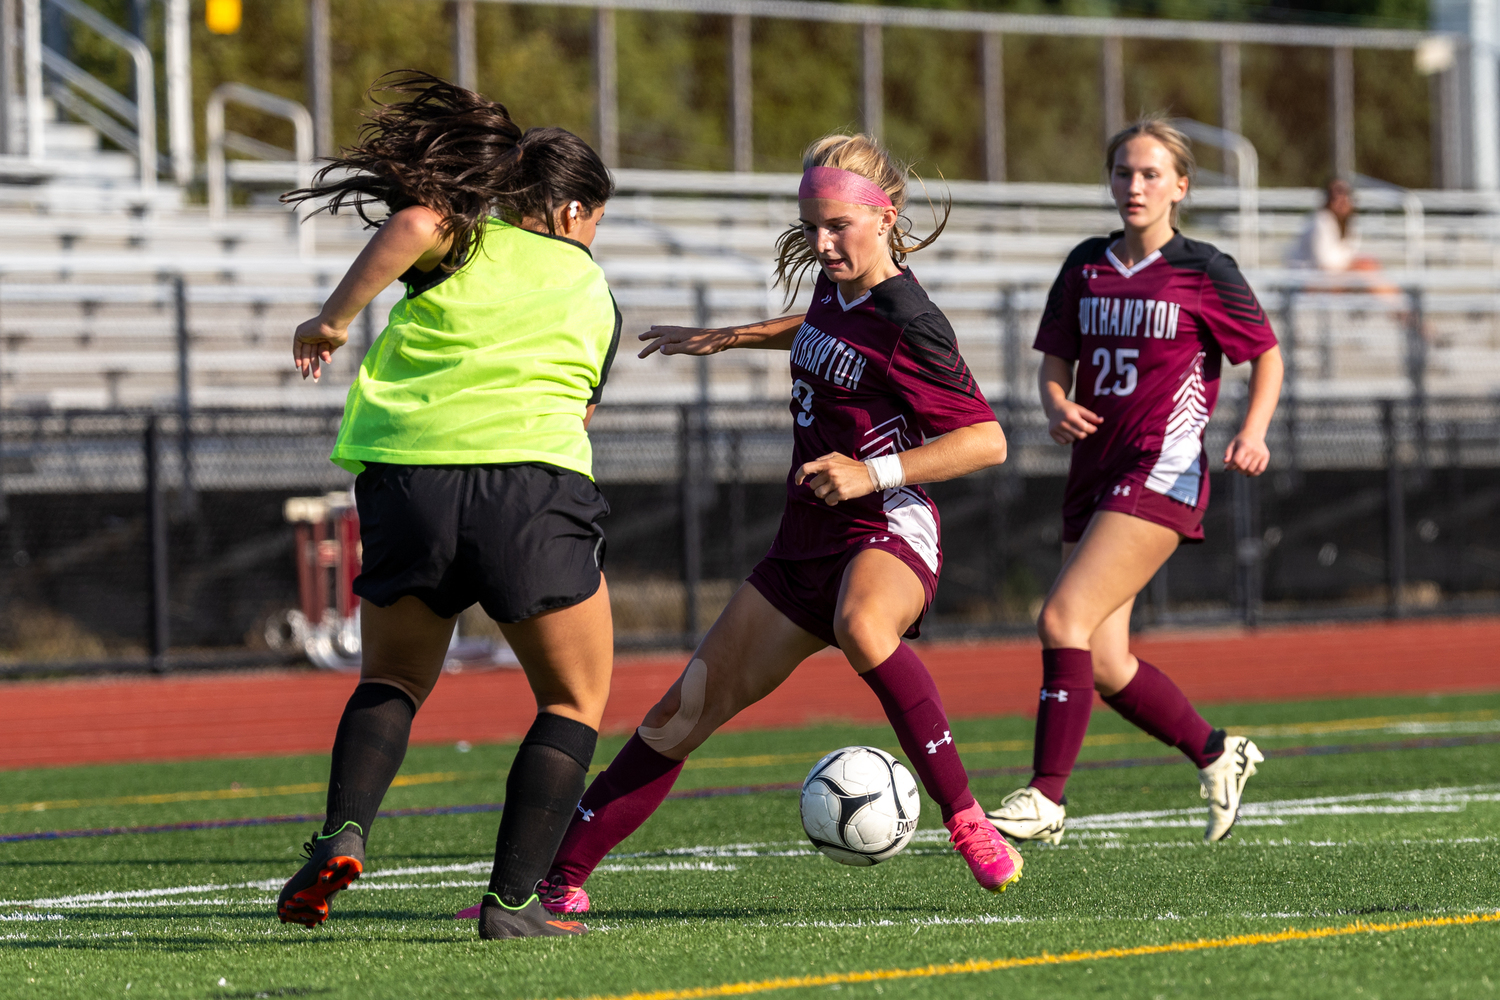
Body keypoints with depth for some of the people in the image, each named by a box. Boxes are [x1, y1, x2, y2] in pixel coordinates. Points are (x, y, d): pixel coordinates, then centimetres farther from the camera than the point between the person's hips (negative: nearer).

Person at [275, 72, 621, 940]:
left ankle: (345, 831, -5)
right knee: (577, 701, 15)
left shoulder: (466, 241, 14)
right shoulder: (594, 295, 20)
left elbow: (413, 224, -9)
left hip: (405, 475, 1)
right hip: (532, 479, -1)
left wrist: (336, 316, -2)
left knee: (394, 680, 22)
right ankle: (515, 897, 2)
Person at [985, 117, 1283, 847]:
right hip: (1096, 470, 6)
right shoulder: (1086, 266, 11)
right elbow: (1056, 360, 17)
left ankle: (1046, 797, -17)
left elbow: (1266, 354, 6)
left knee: (1063, 620, -19)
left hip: (1162, 471, -6)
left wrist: (1252, 433, -10)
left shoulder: (1203, 272, -3)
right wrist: (1056, 406, -5)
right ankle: (1218, 756, 25)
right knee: (1103, 664, 4)